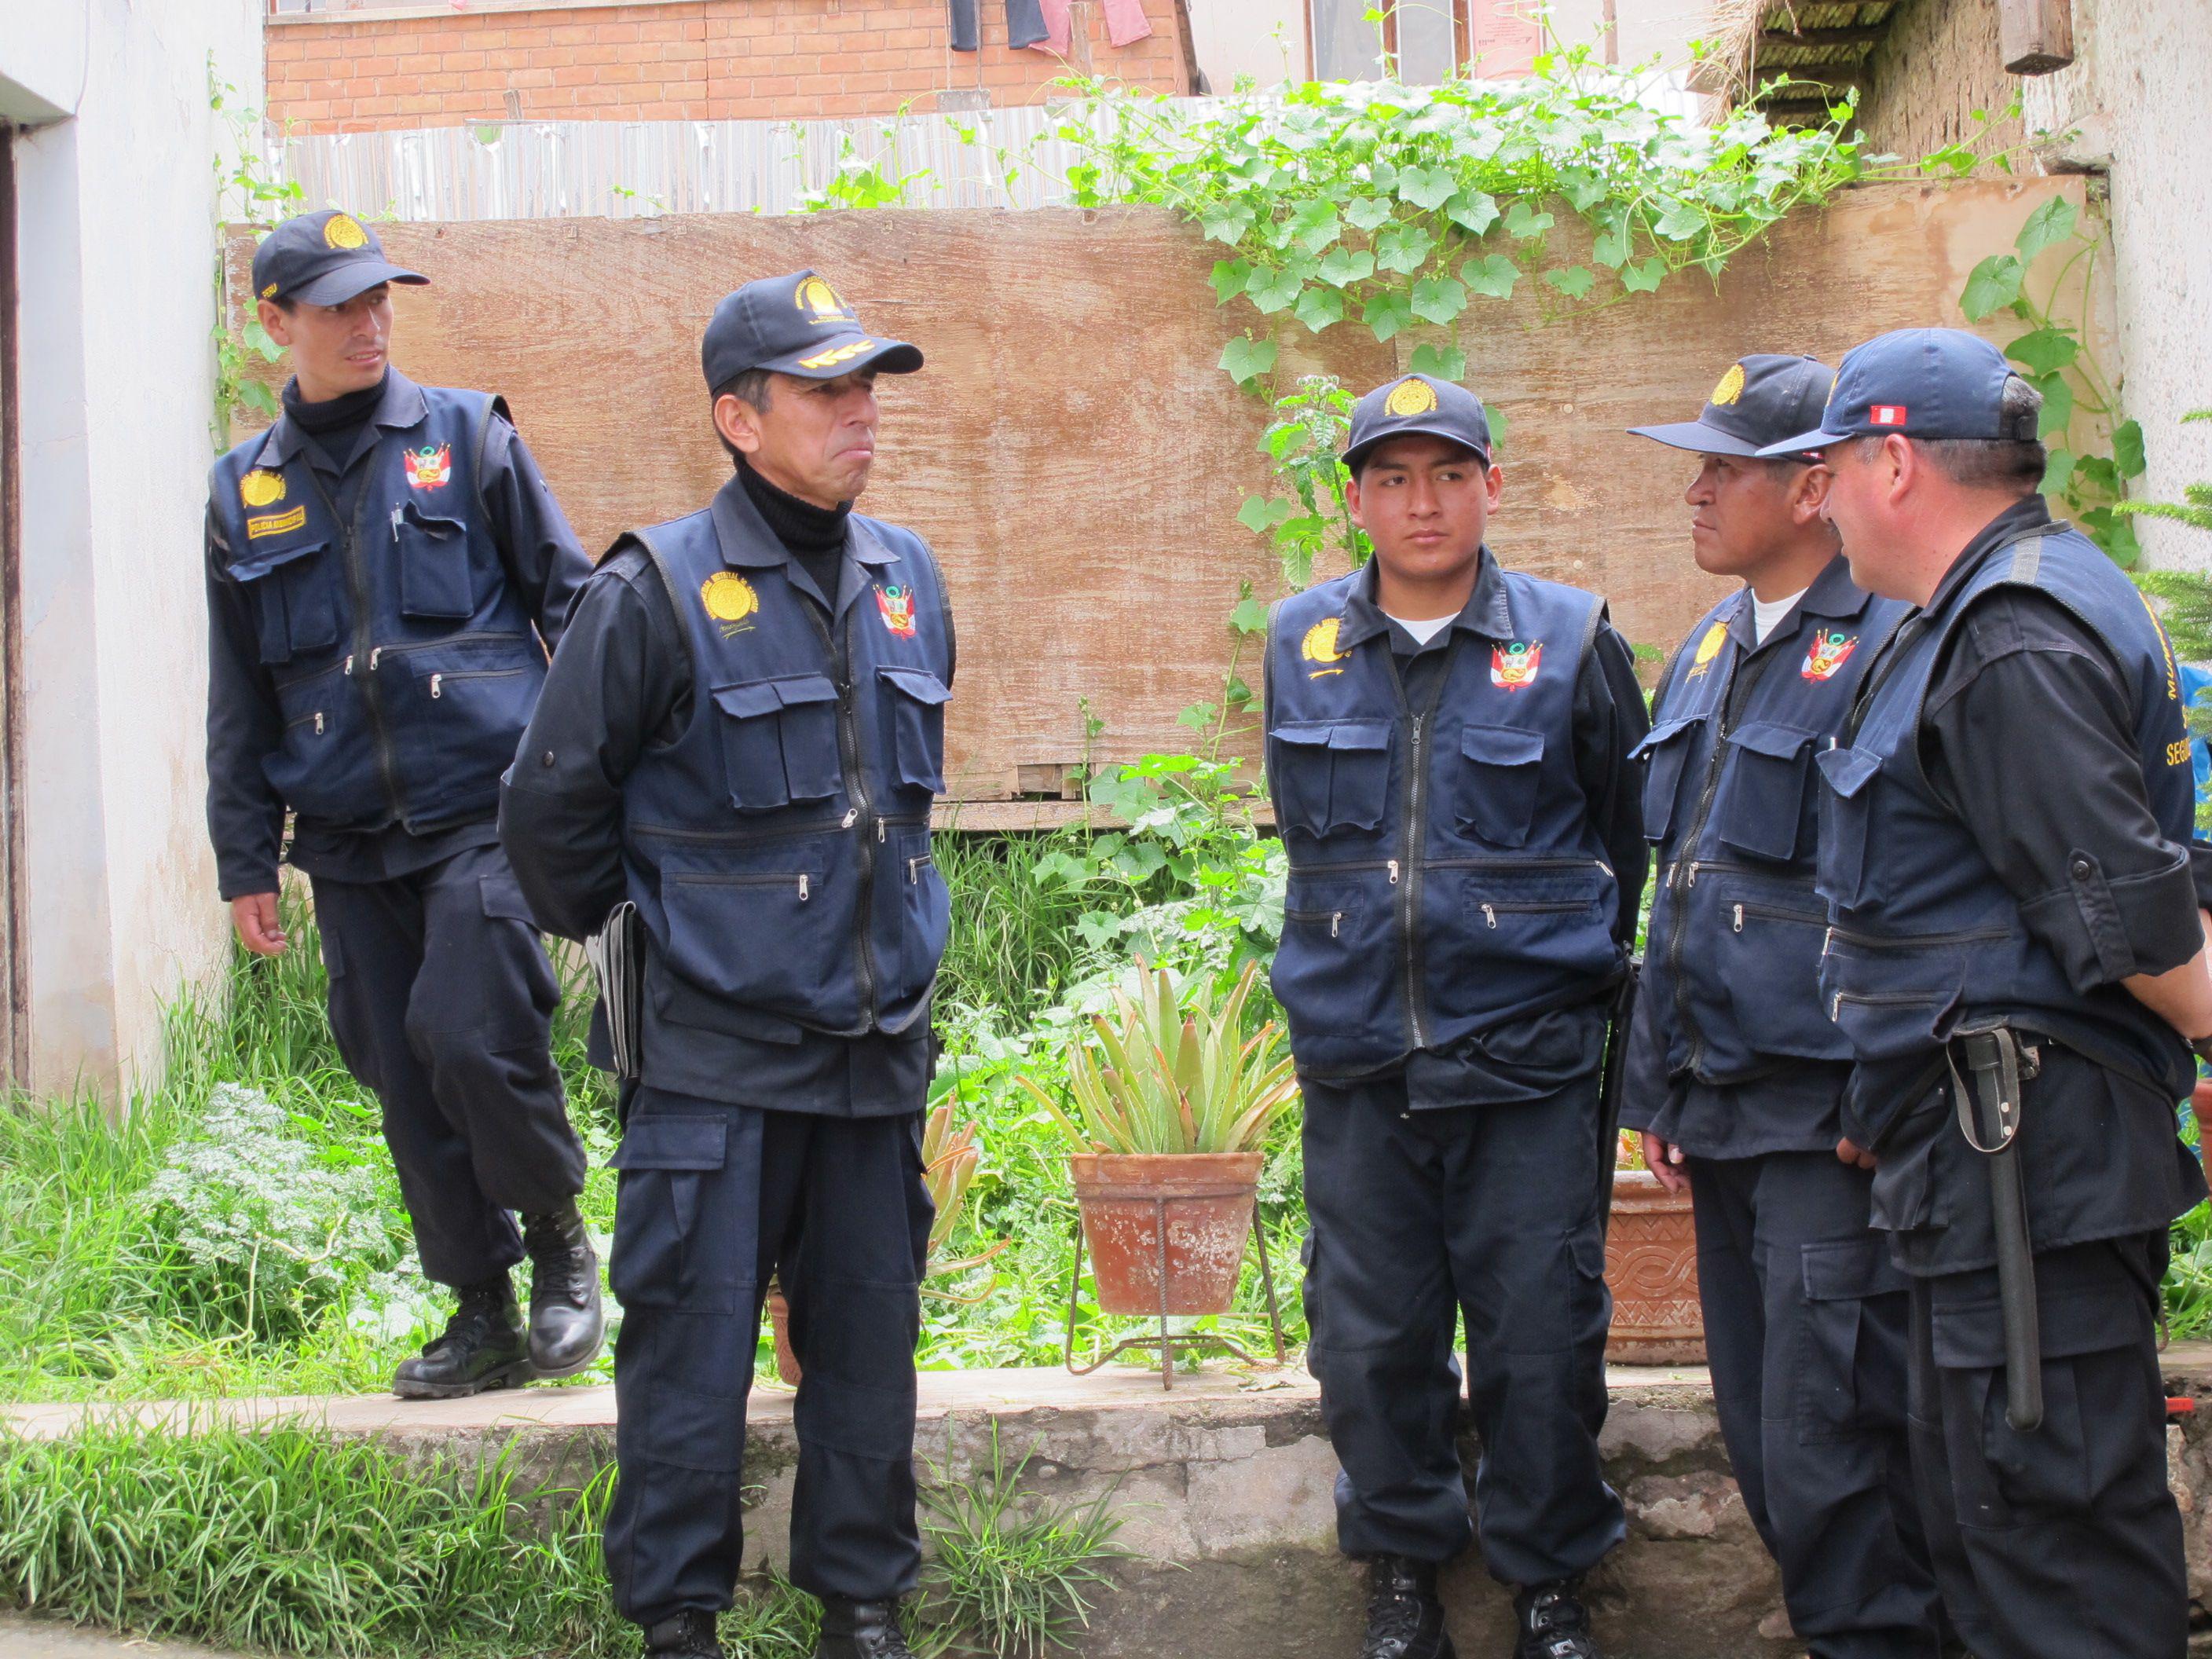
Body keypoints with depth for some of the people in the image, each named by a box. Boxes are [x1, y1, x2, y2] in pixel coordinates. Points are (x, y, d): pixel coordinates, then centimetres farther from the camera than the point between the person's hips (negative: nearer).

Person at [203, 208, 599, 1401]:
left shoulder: (467, 436, 3)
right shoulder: (245, 492, 12)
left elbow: (572, 597, 5)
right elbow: (239, 697, 16)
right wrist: (245, 859, 13)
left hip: (485, 805, -4)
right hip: (349, 841, 4)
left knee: (467, 1032, -19)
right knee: (404, 1080, 6)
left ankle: (559, 1231, 7)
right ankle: (484, 1317, 19)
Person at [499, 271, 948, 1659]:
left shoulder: (907, 580, 8)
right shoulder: (661, 592, -11)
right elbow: (553, 804, -3)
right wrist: (633, 933, 7)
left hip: (878, 1049, 5)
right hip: (719, 1059, -5)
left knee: (869, 1336, 12)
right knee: (693, 1345, -1)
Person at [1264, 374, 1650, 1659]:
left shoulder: (1572, 641, -1)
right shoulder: (1302, 646, 6)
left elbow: (1632, 840, 9)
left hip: (1527, 1057, -2)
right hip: (1356, 1061, 2)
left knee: (1540, 1334, 3)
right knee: (1372, 1334, 8)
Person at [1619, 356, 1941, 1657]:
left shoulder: (1894, 643, -12)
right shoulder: (1711, 651, 16)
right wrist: (1658, 1084, 18)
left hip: (1833, 1115, -9)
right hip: (1726, 1111, 9)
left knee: (1834, 1450, -6)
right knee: (1763, 1438, 14)